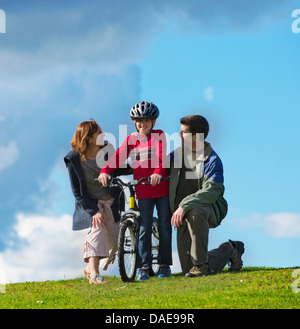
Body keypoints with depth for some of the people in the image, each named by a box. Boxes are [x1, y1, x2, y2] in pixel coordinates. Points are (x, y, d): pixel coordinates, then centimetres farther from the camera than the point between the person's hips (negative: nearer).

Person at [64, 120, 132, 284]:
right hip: (90, 203, -5)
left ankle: (91, 268, 22)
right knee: (98, 227, -29)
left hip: (110, 201, 5)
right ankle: (94, 275, -28)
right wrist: (94, 211, -22)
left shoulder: (107, 149, -6)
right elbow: (77, 192, -13)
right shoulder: (74, 159, -16)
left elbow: (115, 170, 11)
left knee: (114, 238, -2)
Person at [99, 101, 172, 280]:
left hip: (162, 189, -1)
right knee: (144, 228, -1)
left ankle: (165, 265, 14)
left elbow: (162, 155, -14)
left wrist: (158, 172, -33)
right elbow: (119, 156, -4)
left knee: (165, 227, 4)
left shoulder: (159, 135, 2)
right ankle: (144, 267, 3)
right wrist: (105, 171, -21)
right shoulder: (131, 139, 8)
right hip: (143, 191, 1)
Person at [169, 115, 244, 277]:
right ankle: (229, 250, 26)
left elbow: (211, 191, -25)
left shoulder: (212, 160, -12)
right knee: (188, 270, -2)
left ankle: (201, 264, -29)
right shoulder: (178, 153, 7)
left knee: (195, 212, -44)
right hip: (183, 213, 5)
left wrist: (185, 205, -35)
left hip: (209, 208, -5)